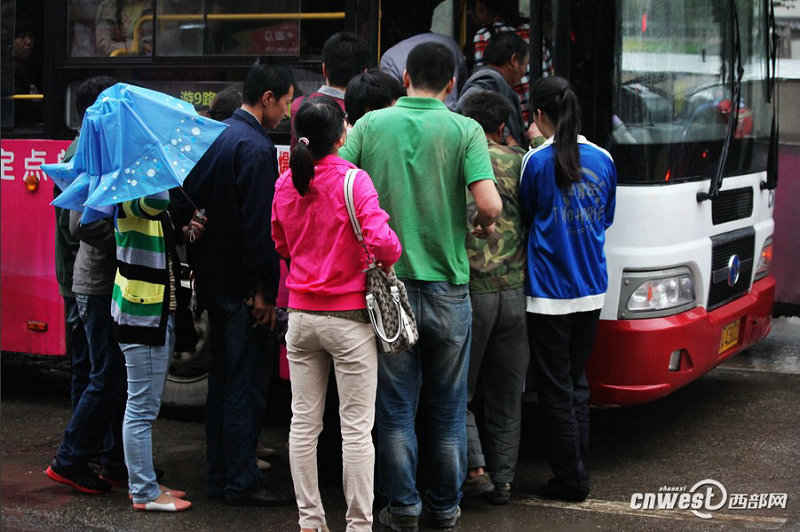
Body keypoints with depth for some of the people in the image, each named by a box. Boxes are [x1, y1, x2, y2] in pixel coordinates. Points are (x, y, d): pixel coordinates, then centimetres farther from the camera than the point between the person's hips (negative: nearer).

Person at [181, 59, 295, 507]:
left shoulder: (218, 137, 11)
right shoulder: (256, 147, -18)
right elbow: (258, 226, -21)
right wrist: (264, 290, -17)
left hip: (214, 281, 9)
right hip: (243, 286, -9)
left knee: (224, 381, 15)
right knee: (246, 386, -3)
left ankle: (220, 476, 22)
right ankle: (242, 482, 3)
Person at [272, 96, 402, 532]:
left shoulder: (284, 184, 3)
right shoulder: (352, 180, -14)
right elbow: (381, 239, -25)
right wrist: (388, 260, -5)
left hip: (301, 314, 5)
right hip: (348, 319, -5)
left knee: (303, 422, 12)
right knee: (357, 428, 3)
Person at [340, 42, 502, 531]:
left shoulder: (371, 125, -1)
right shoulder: (464, 130, -6)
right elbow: (489, 203, -18)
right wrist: (484, 225, 4)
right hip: (447, 285, -1)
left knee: (396, 407, 10)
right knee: (448, 408, 12)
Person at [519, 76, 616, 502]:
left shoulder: (537, 160, -12)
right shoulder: (603, 159, 3)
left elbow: (526, 215, 2)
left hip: (549, 293, -5)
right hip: (591, 290, 5)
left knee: (555, 388, 4)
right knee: (577, 382, 17)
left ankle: (570, 479, 8)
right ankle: (579, 474, 21)